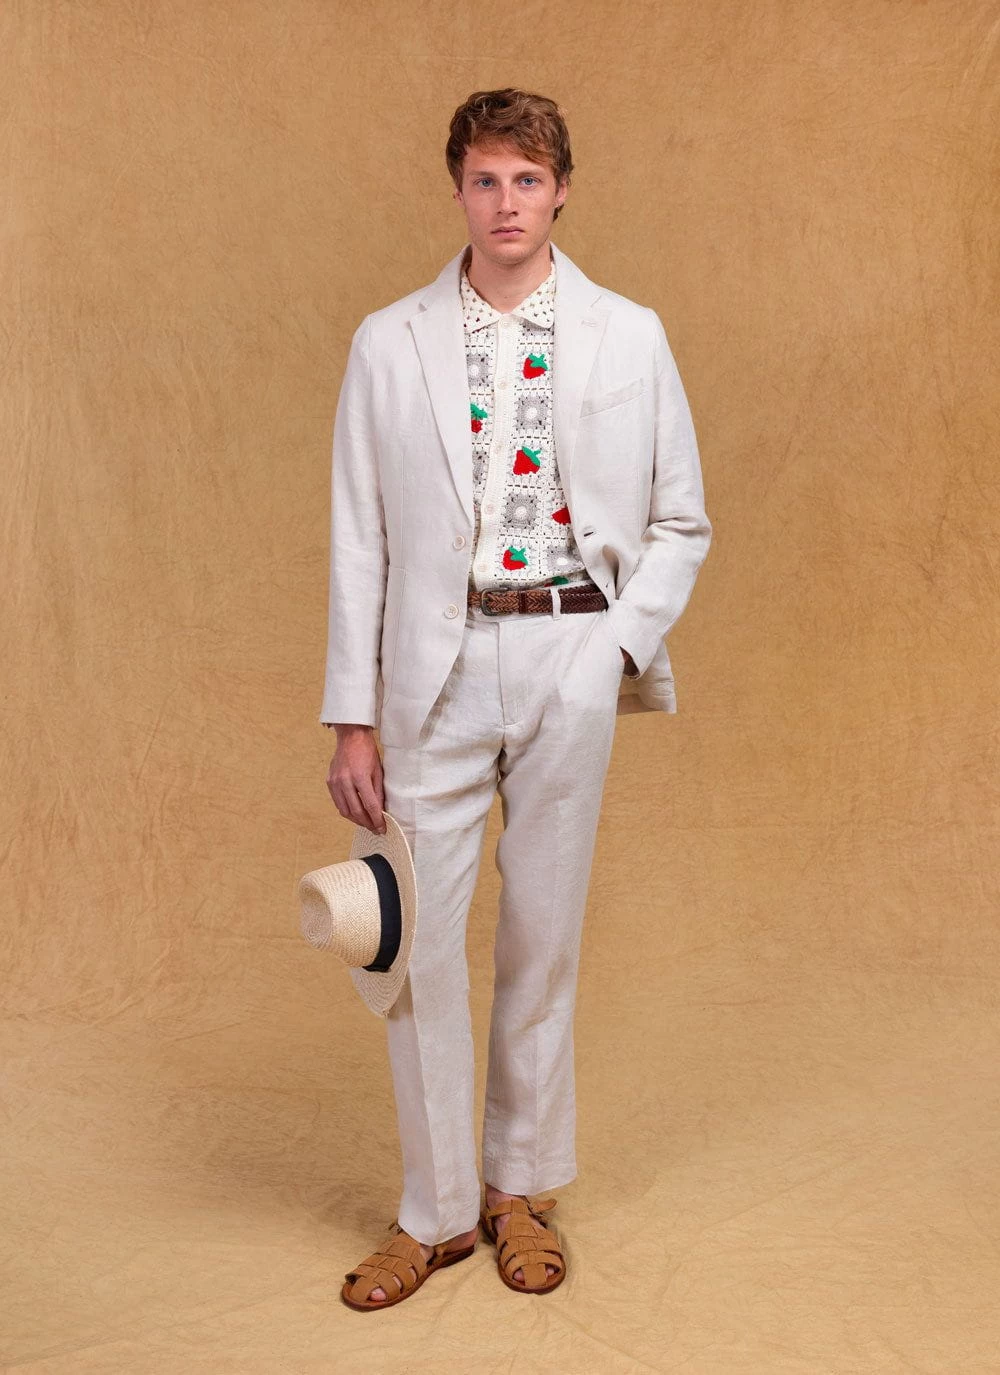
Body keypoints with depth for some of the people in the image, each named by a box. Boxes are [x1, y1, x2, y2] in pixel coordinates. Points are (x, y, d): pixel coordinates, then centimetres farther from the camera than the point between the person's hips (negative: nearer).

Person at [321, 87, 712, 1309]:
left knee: (543, 935, 8)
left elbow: (681, 523, 10)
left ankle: (521, 1188, 26)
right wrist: (351, 717, 0)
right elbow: (359, 541, 4)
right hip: (438, 663, 0)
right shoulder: (389, 344, 5)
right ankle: (435, 1208, 18)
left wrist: (624, 646, -4)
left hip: (570, 659, 0)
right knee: (421, 937, 1)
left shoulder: (629, 337, 5)